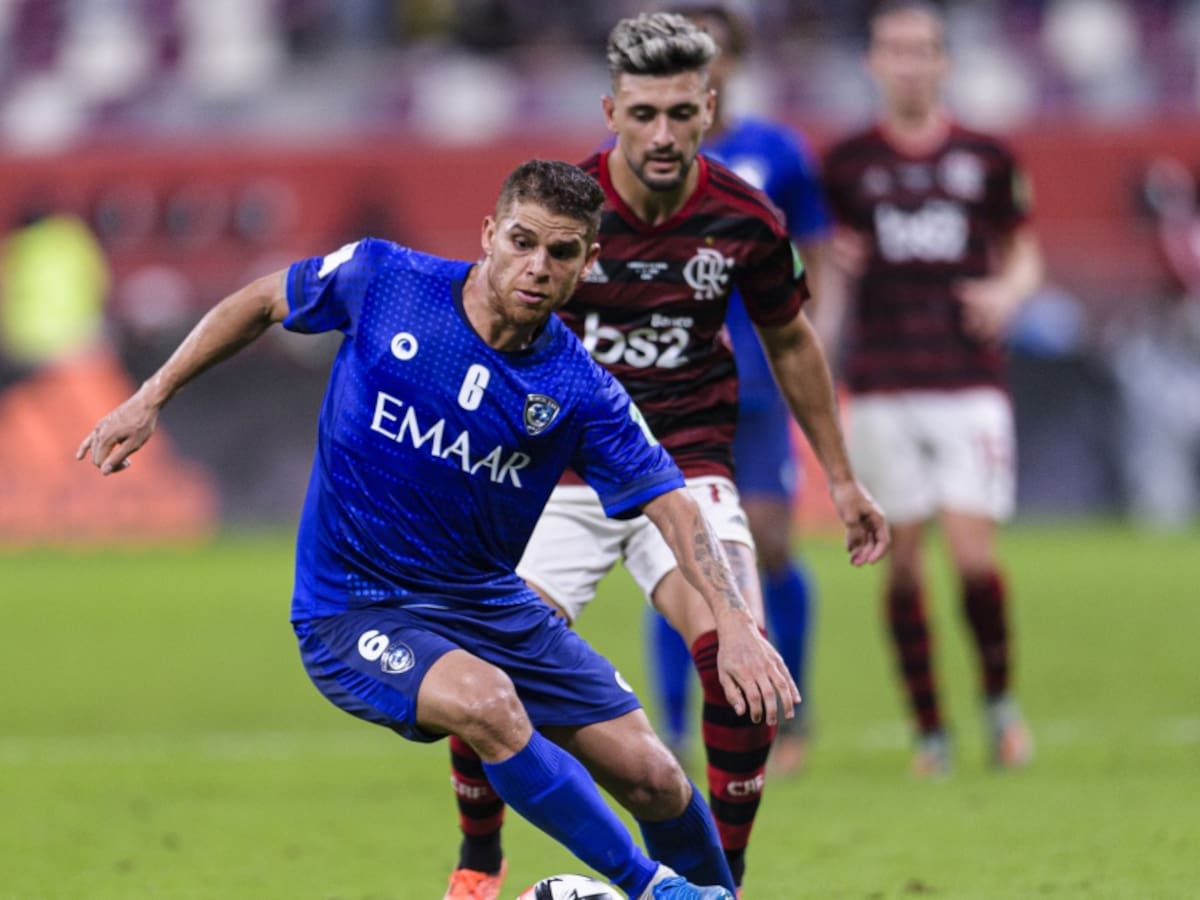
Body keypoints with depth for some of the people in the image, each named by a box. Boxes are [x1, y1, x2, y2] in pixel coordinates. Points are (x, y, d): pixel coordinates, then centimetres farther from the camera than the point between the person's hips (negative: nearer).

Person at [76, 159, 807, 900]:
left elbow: (671, 504, -14)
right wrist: (152, 400, 4)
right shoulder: (382, 279, -12)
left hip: (487, 603, 3)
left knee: (653, 780, -4)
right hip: (354, 611, -3)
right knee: (486, 701, -34)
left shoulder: (582, 393, -10)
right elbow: (264, 303, 6)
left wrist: (735, 624, -28)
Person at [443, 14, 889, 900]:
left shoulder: (746, 220, -8)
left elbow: (790, 341, 11)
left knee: (738, 657, -24)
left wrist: (841, 478, 17)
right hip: (563, 472, 0)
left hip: (688, 466, 0)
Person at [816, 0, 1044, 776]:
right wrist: (814, 342, -2)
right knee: (902, 559, -1)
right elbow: (836, 271, 14)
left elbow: (1023, 252, 14)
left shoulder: (986, 159, 5)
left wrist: (1007, 291, -6)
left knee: (973, 553, -11)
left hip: (970, 383, -1)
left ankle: (1001, 698, 13)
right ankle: (929, 732, 8)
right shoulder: (848, 164, 6)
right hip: (882, 385, 1)